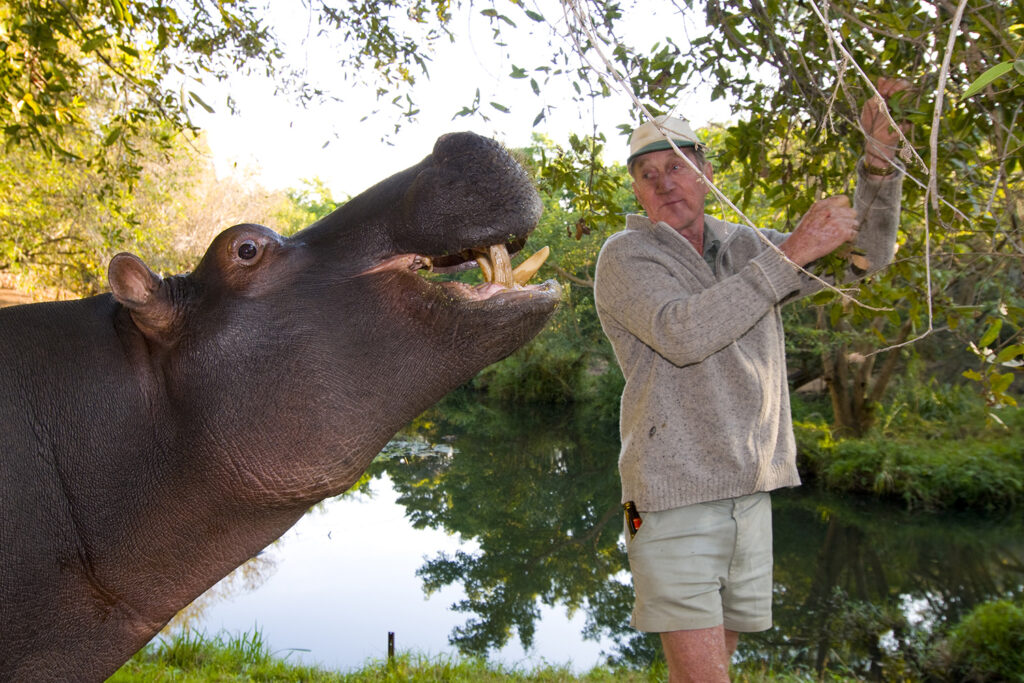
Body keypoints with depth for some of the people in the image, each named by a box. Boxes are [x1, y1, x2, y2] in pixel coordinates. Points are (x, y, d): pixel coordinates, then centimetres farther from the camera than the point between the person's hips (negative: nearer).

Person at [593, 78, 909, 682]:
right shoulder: (624, 256, -5)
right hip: (674, 492, -5)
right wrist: (792, 252, -21)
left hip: (749, 491, 6)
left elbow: (866, 257, 13)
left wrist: (879, 160, -3)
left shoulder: (744, 247, 12)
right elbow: (683, 334, -23)